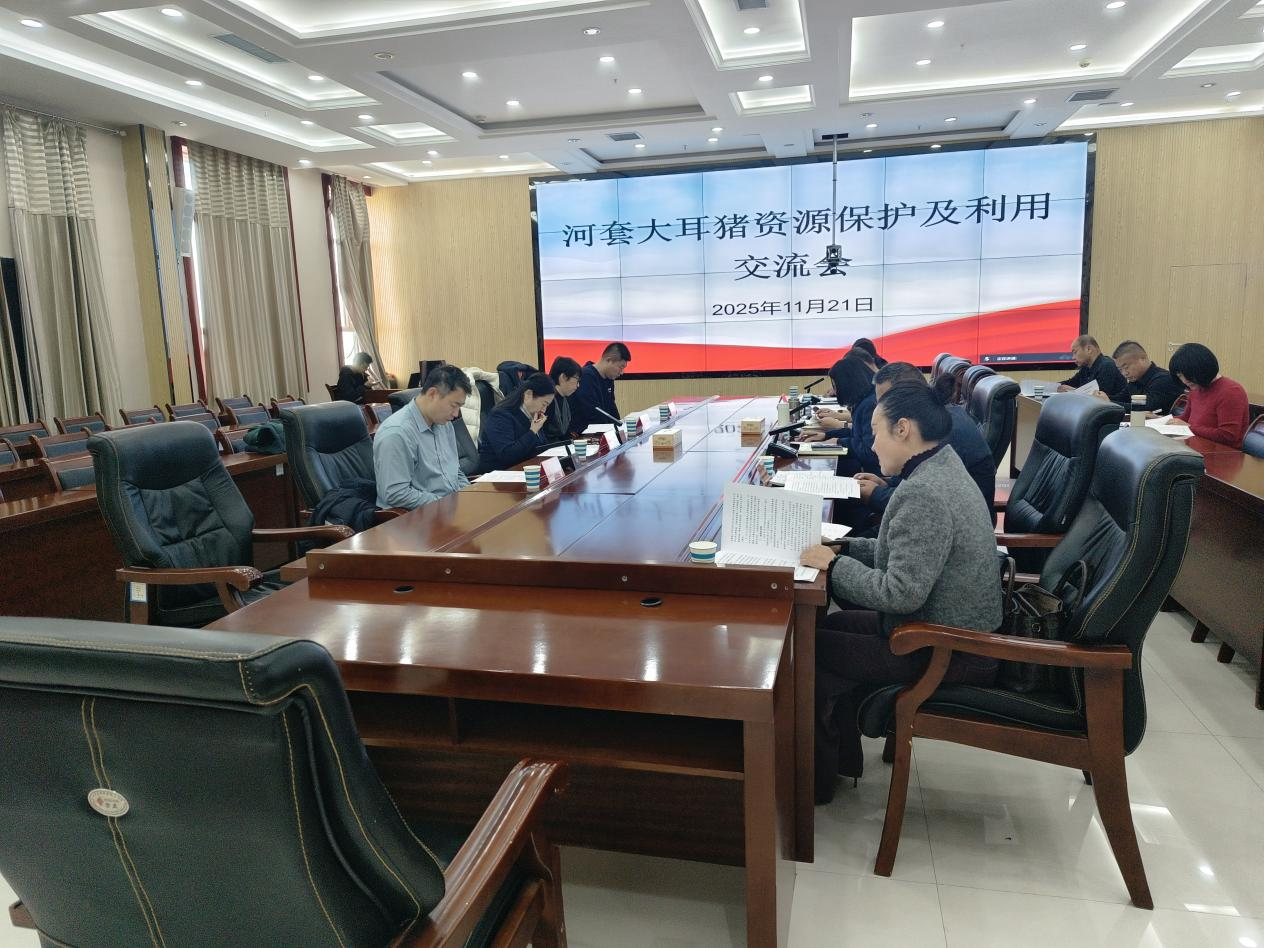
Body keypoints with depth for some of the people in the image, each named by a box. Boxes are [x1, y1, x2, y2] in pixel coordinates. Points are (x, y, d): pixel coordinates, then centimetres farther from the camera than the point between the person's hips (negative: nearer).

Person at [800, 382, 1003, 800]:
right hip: (960, 628, 10)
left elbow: (902, 592, -30)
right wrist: (844, 547, 4)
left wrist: (833, 566, -17)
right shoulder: (943, 467, 5)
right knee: (833, 625, 17)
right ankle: (842, 757, 28)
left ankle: (817, 778, 17)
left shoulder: (922, 493, -28)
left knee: (809, 646, -2)